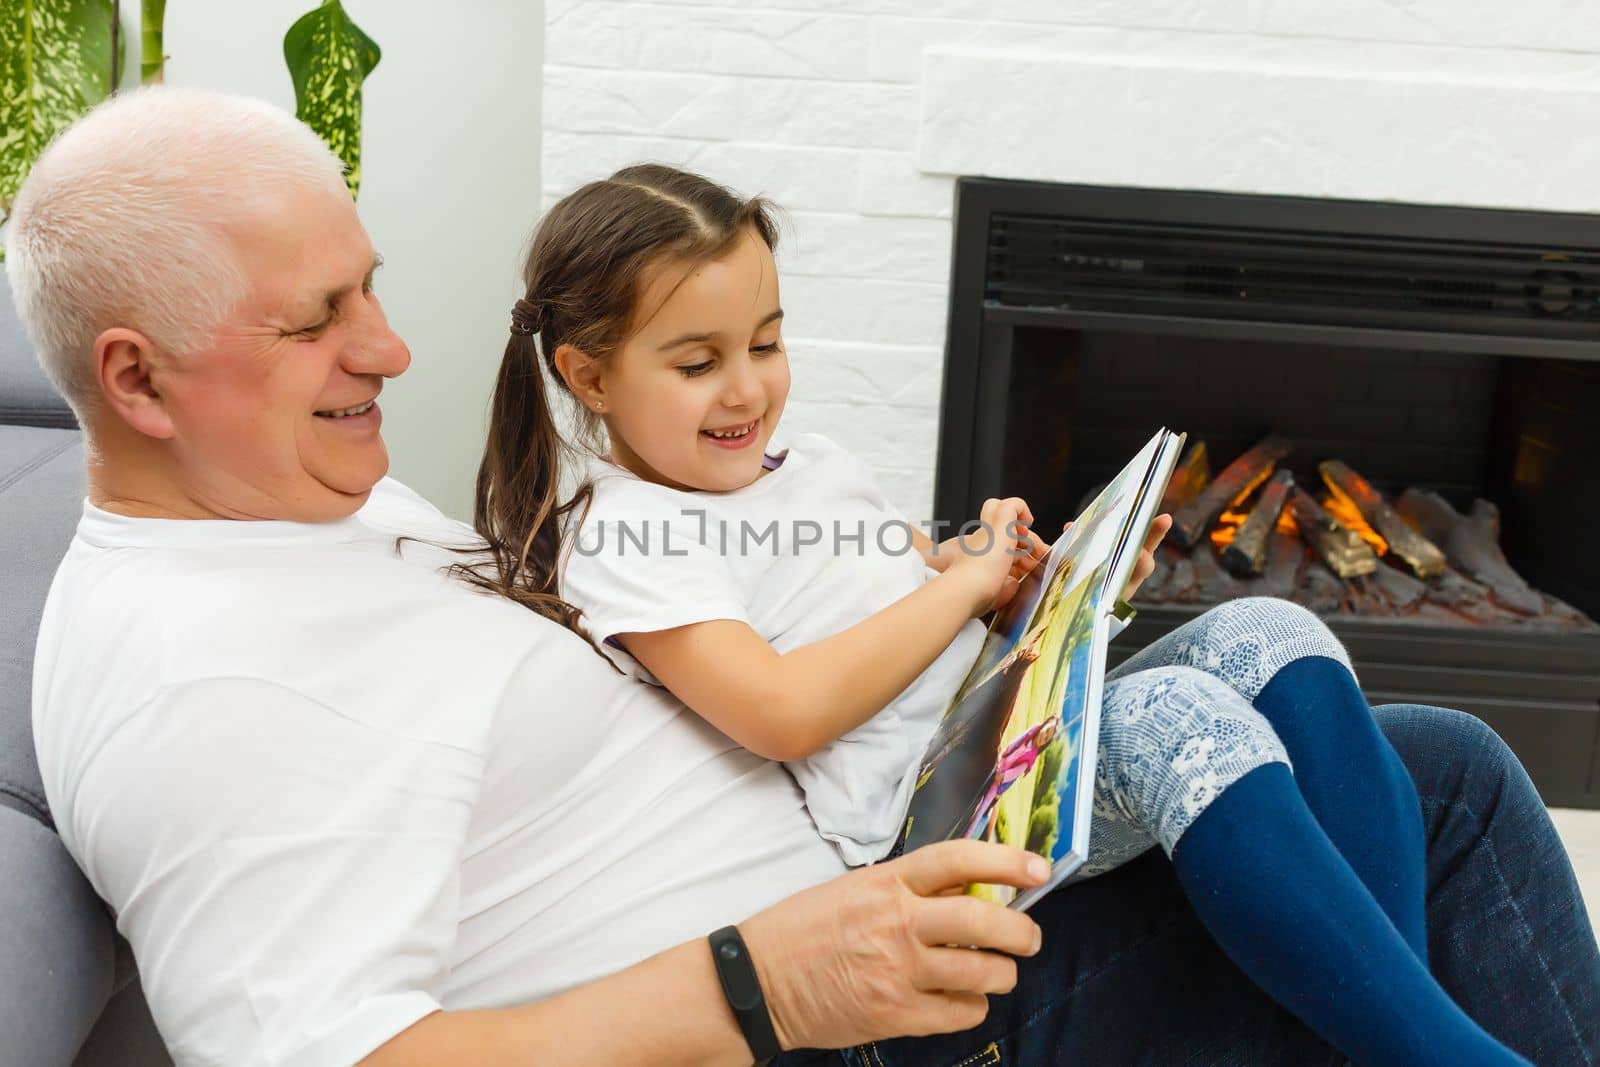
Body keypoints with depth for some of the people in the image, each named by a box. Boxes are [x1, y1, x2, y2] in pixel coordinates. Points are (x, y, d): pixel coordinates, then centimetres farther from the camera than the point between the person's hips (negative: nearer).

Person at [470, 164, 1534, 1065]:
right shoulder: (617, 540, -5)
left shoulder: (814, 462, 19)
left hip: (1024, 734, 8)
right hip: (918, 818, -8)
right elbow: (784, 713, -19)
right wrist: (965, 580, -11)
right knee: (1177, 717, -31)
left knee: (1266, 635, -13)